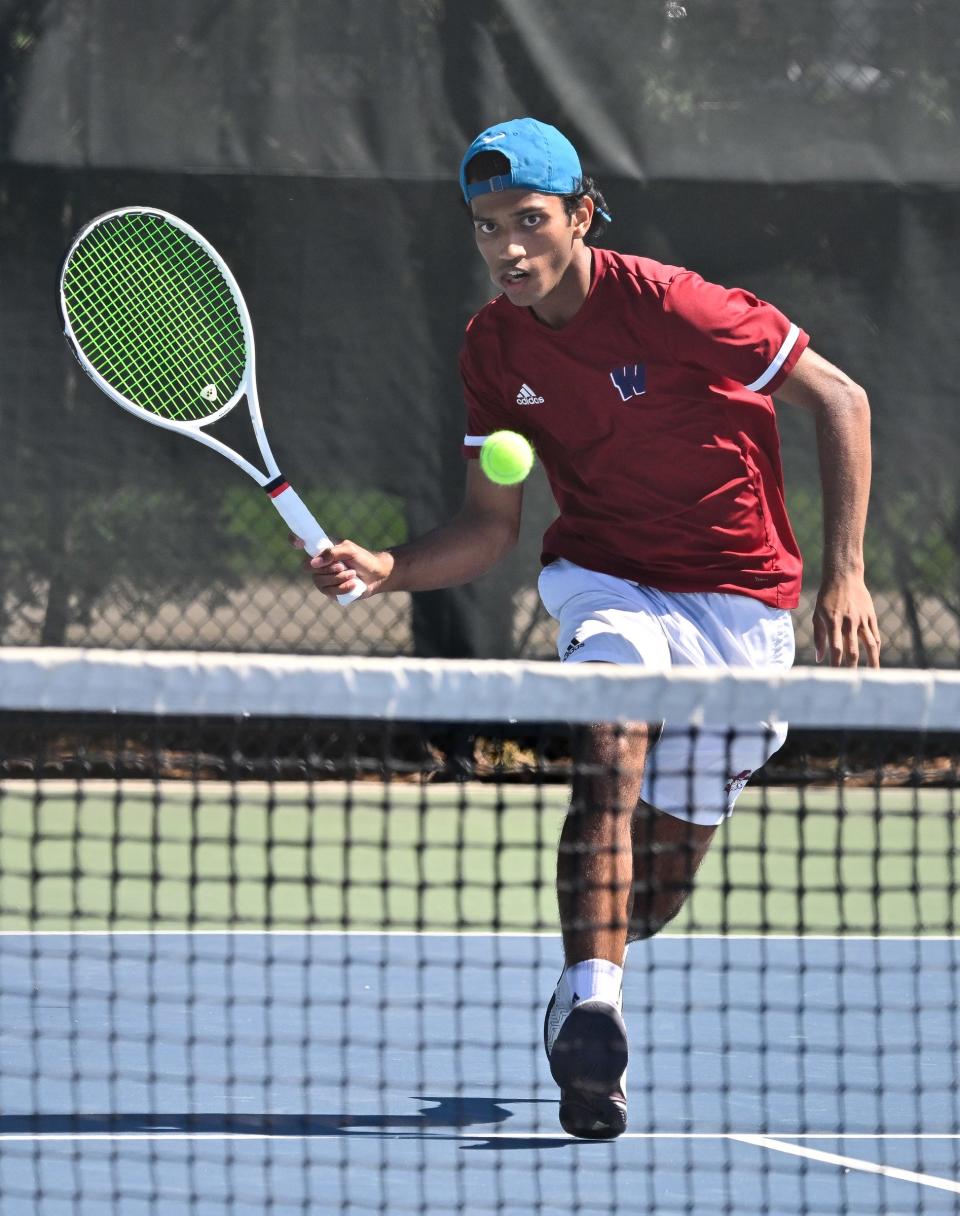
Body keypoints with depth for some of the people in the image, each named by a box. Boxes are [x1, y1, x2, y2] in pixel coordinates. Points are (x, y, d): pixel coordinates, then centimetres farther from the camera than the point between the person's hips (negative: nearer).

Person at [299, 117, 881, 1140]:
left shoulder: (670, 305, -20)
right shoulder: (493, 347, -3)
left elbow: (840, 402, -12)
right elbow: (488, 529, 2)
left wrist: (844, 574, -17)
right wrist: (385, 570, -18)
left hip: (731, 595, -2)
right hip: (603, 575, 2)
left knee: (663, 879, 1)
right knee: (613, 752, -31)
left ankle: (585, 986, 33)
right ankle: (592, 1010, -38)